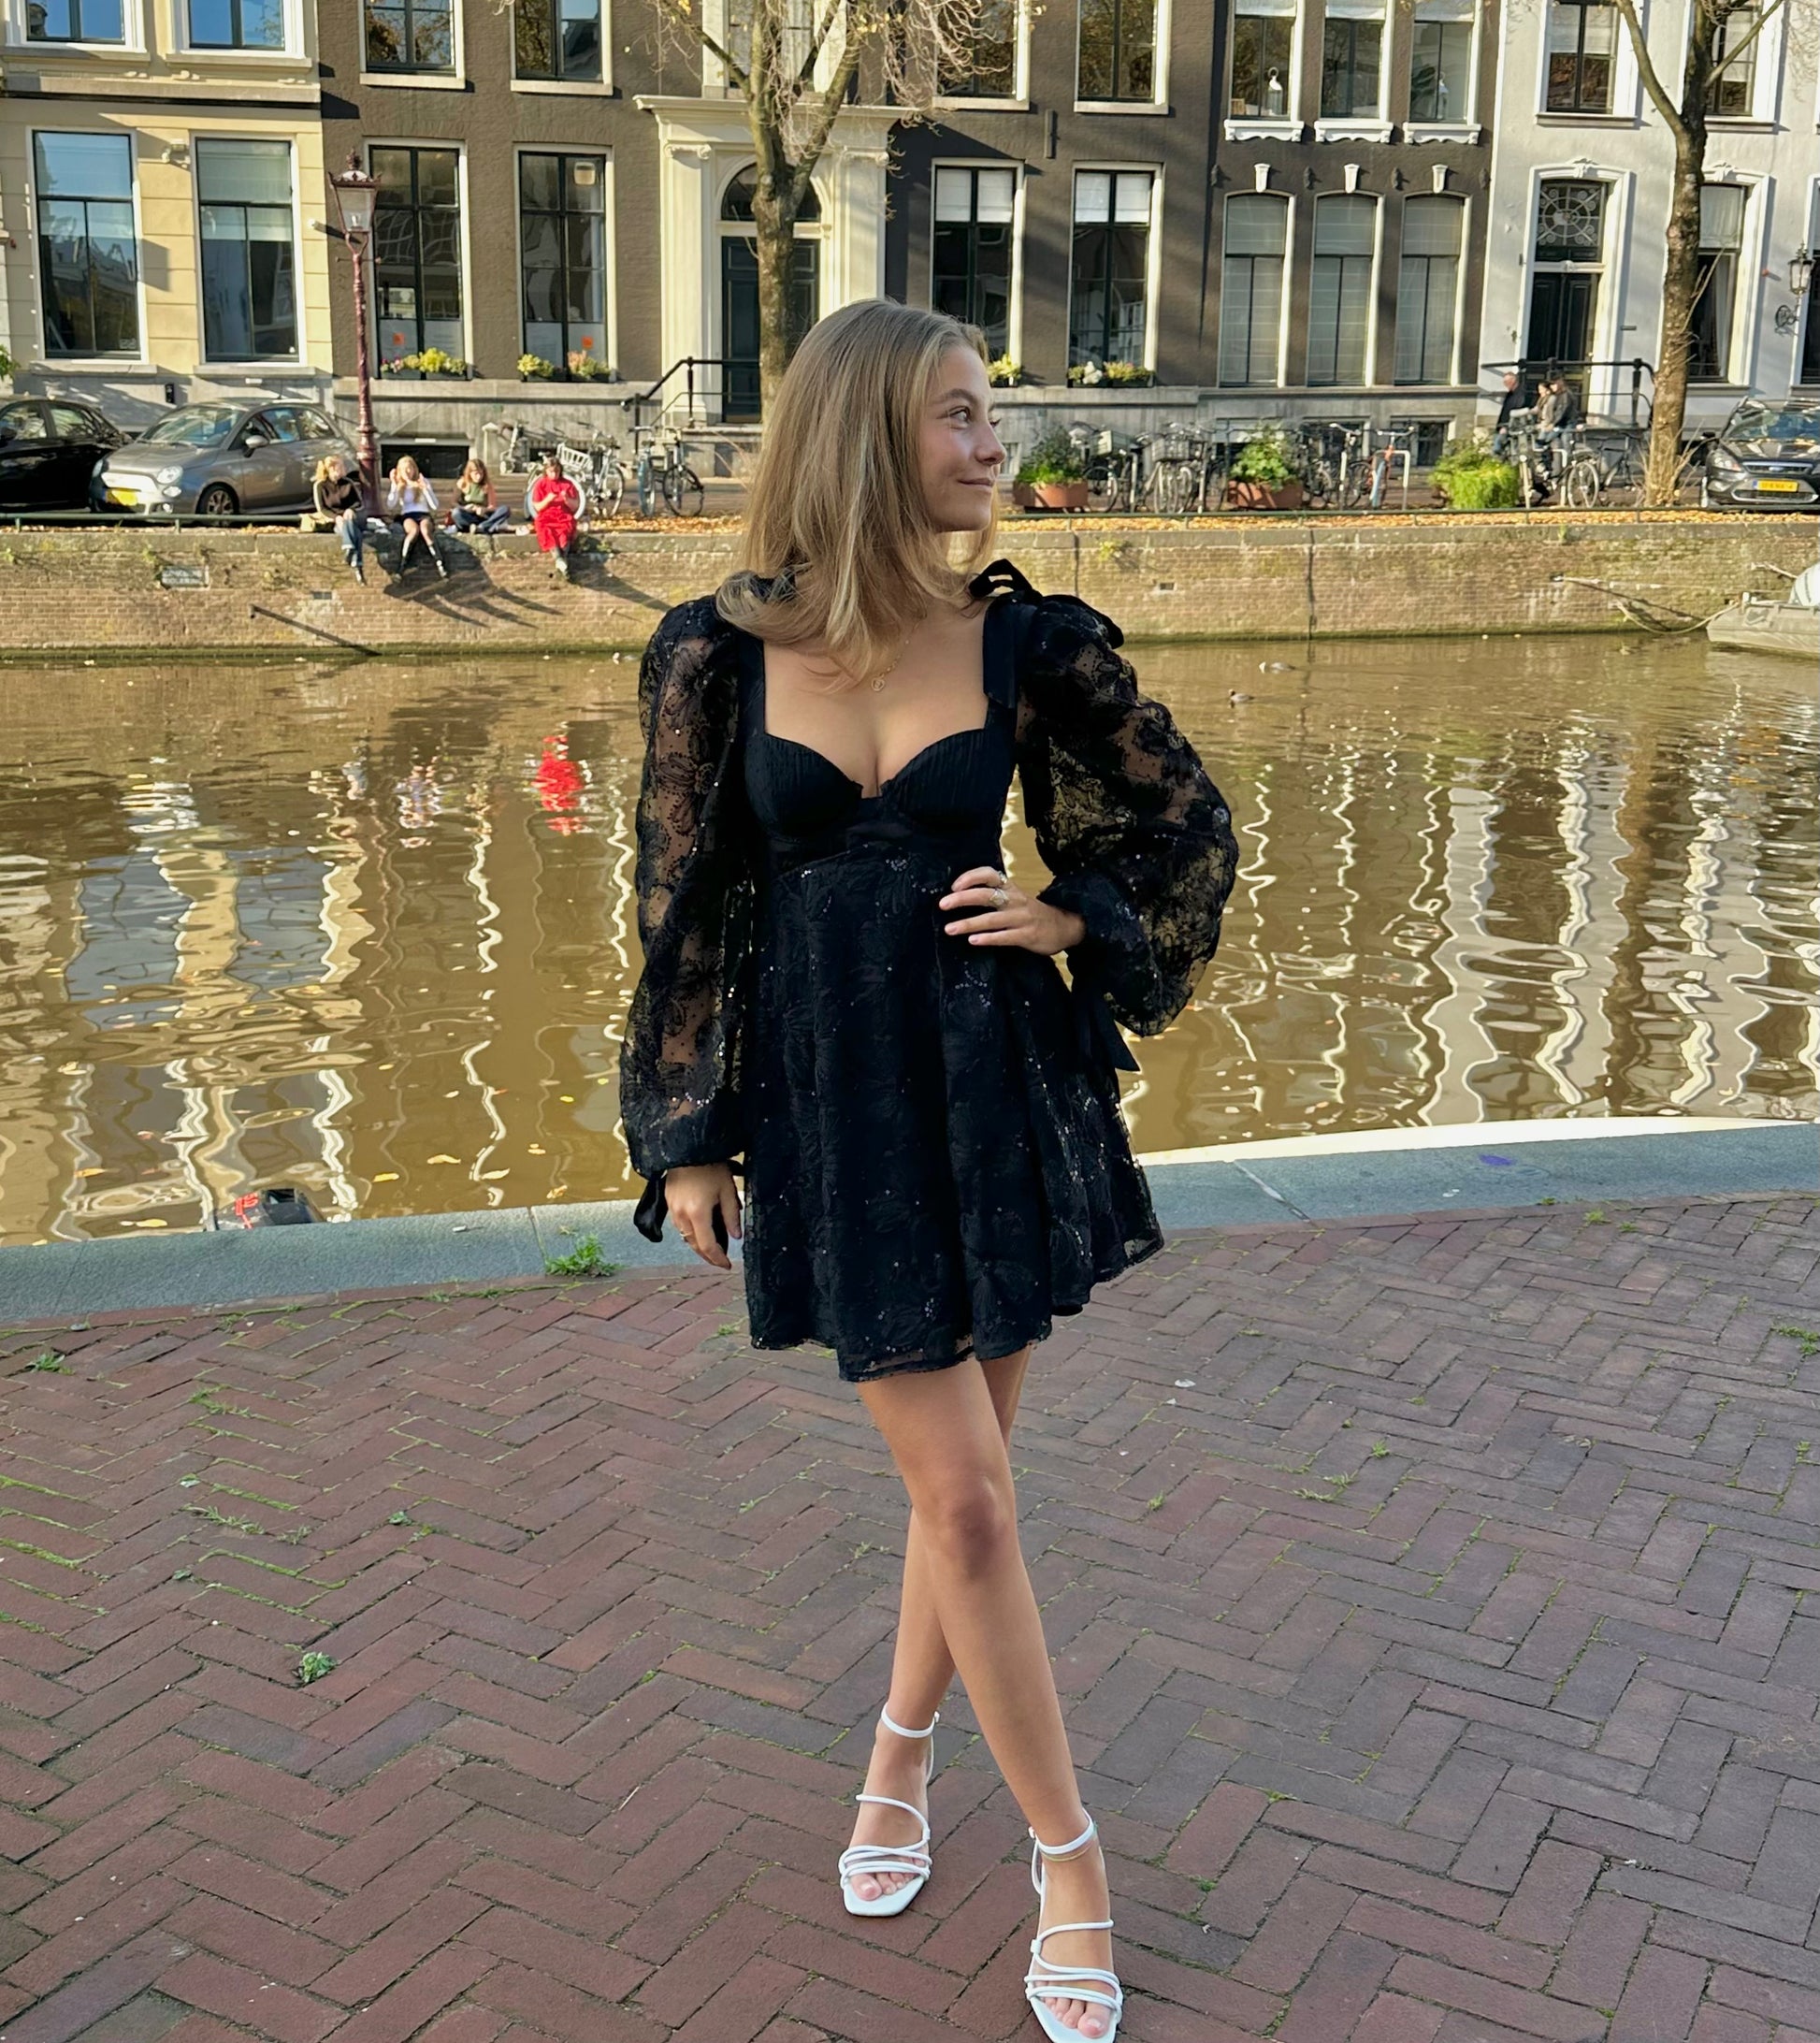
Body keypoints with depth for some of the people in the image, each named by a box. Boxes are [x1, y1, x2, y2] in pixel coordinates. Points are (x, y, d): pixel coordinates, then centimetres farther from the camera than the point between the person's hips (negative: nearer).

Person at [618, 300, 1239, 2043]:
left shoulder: (1021, 640, -4)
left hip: (993, 1095, 2)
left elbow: (1186, 828, 8)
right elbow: (684, 904, 1)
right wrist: (687, 1138, 2)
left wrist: (1069, 922, -8)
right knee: (967, 1501, 0)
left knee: (957, 1479, 12)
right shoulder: (717, 654, -6)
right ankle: (1068, 1852, 19)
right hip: (829, 1109, -1)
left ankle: (902, 1748, 39)